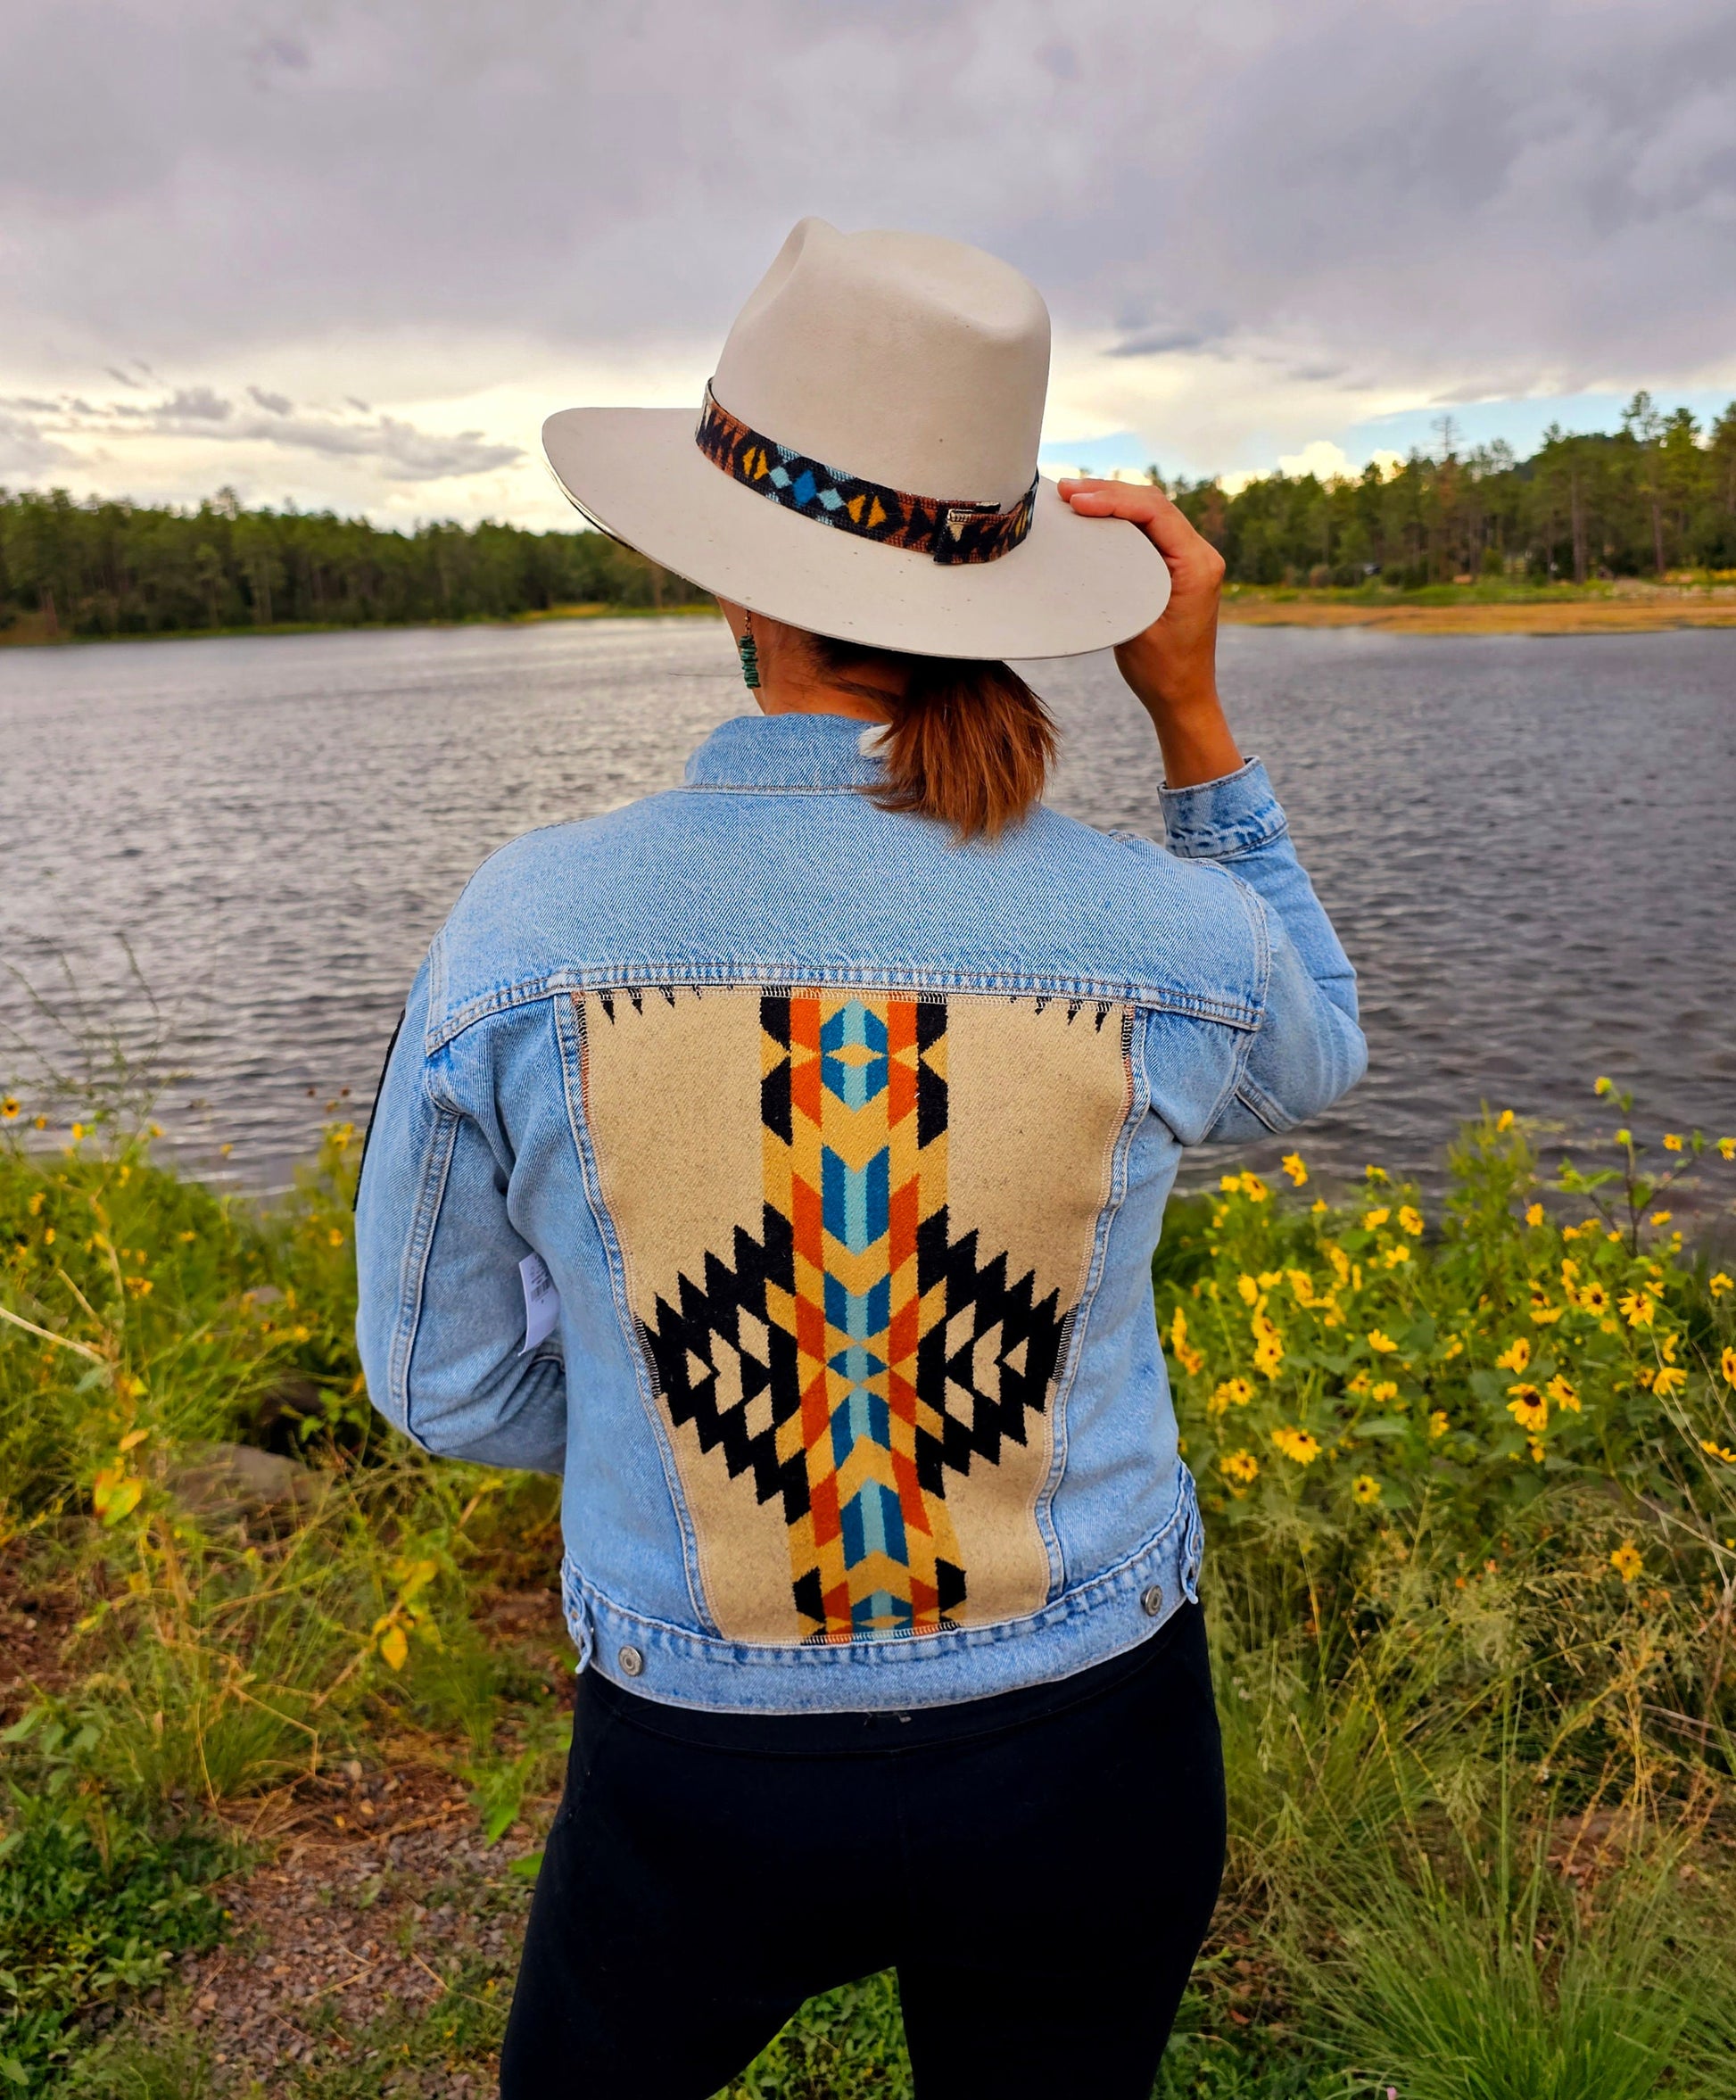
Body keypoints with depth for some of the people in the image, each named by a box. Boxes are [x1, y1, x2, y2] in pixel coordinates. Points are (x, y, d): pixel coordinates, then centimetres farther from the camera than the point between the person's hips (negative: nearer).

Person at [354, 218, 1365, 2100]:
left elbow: (447, 1380, -6)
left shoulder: (523, 935, -21)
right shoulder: (1167, 940, -19)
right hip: (1086, 1758, 2)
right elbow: (1306, 1060, 8)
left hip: (702, 1776, 0)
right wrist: (1193, 713, -3)